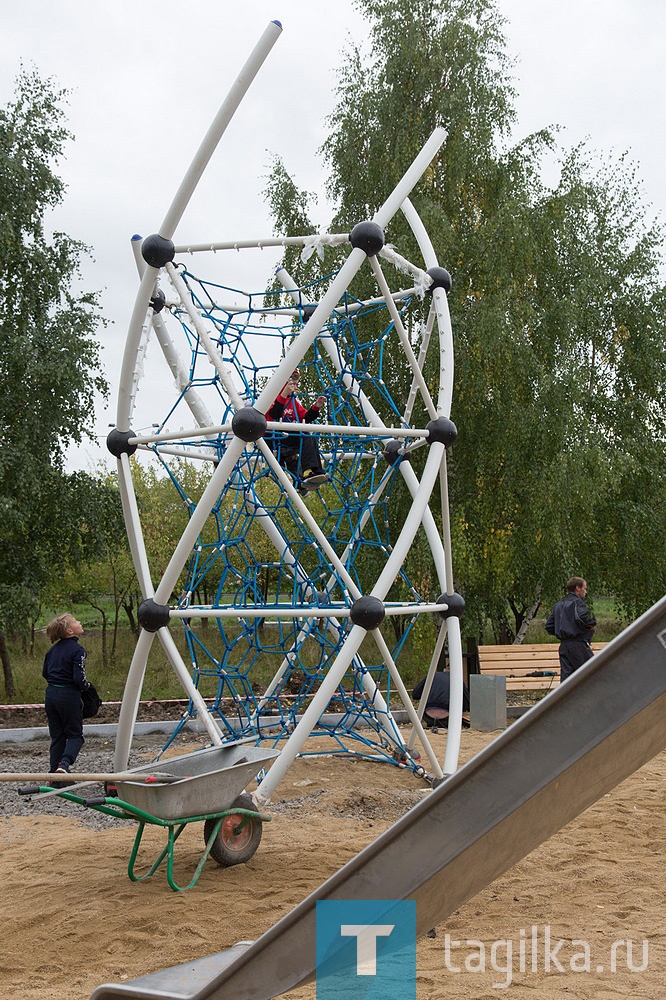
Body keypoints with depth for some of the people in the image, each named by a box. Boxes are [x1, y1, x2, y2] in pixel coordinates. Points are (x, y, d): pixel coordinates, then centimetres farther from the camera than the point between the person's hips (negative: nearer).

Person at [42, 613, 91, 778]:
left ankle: (54, 772, 13)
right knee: (75, 735, 6)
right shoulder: (77, 650, -14)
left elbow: (45, 673, 16)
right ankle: (64, 763, -17)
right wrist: (86, 686, 0)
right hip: (69, 696, -6)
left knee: (57, 736, 14)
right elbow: (79, 678, -20)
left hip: (50, 695, 6)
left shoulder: (53, 649, 8)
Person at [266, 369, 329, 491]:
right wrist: (283, 395, -28)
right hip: (272, 438, -7)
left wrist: (316, 407, 0)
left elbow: (305, 418, 16)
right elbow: (273, 416, -20)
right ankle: (312, 471, -39)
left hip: (289, 438, 7)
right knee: (306, 437, -28)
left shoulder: (294, 400, 23)